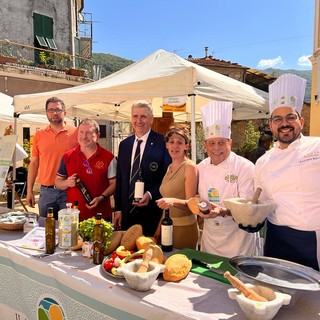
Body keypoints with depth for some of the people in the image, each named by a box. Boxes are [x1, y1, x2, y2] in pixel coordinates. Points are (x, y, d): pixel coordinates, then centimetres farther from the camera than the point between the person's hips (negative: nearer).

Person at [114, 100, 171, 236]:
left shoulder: (162, 143, -9)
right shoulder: (124, 144, 9)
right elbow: (120, 179, 11)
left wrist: (150, 194, -20)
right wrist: (118, 209, 9)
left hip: (152, 214, -5)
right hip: (127, 213, 5)